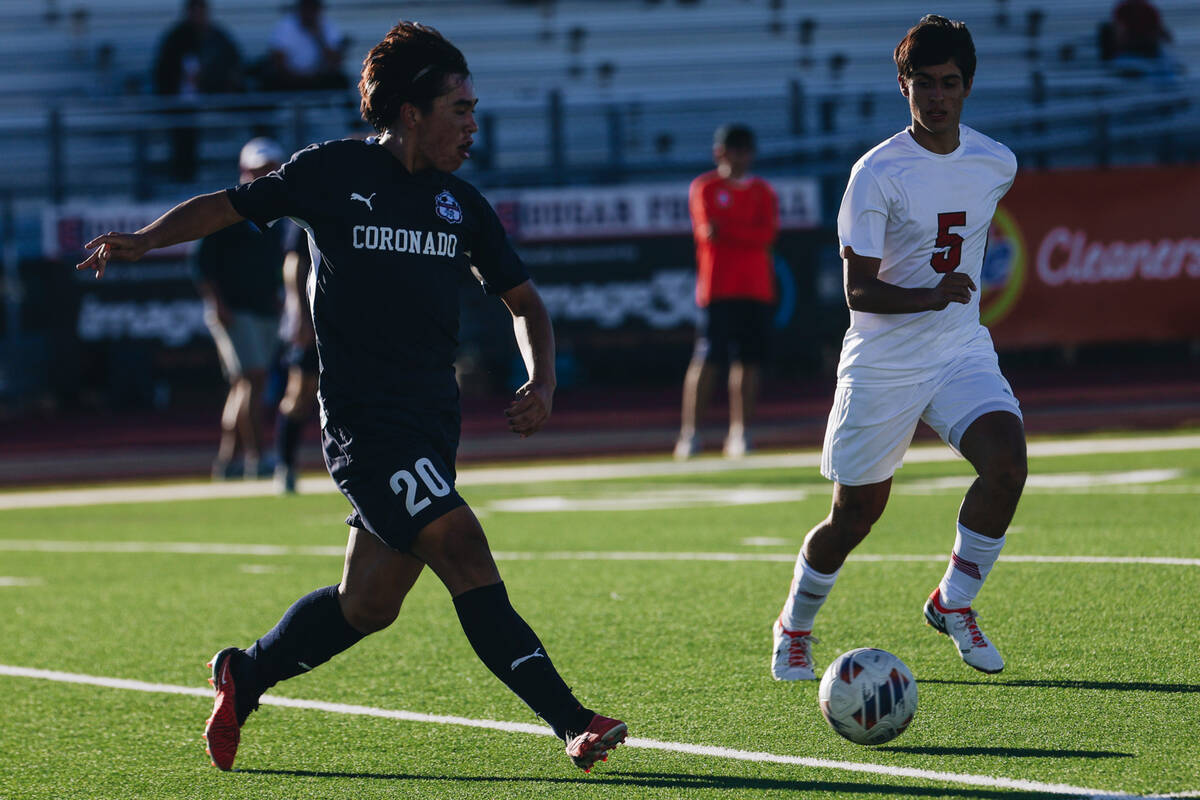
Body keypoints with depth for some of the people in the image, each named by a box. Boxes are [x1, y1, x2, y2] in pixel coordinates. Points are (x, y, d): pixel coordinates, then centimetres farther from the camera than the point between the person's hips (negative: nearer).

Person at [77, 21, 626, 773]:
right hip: (363, 419, -6)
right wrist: (147, 238, -8)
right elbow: (232, 204, 8)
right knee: (465, 552, -20)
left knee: (368, 604, 7)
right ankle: (573, 723, -22)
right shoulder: (334, 172, -2)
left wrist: (542, 383, 2)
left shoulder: (462, 204, 12)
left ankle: (243, 676, 32)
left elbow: (524, 301, 19)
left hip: (432, 423, 6)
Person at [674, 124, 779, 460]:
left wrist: (726, 230, -12)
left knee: (748, 360, 2)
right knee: (707, 359, -10)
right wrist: (746, 233, -17)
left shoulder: (763, 192, 14)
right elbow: (706, 231, -11)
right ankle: (690, 433, -8)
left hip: (756, 289, 4)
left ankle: (739, 433, 7)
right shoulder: (704, 188, 4)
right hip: (717, 288, -4)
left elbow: (767, 234, -2)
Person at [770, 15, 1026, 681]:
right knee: (855, 514, 4)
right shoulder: (878, 172, -15)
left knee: (1006, 462, -22)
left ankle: (953, 602, -1)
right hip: (882, 364, -4)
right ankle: (794, 627, 31)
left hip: (963, 351, 4)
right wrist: (931, 297, -33)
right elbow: (859, 289, -18)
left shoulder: (997, 163, 1)